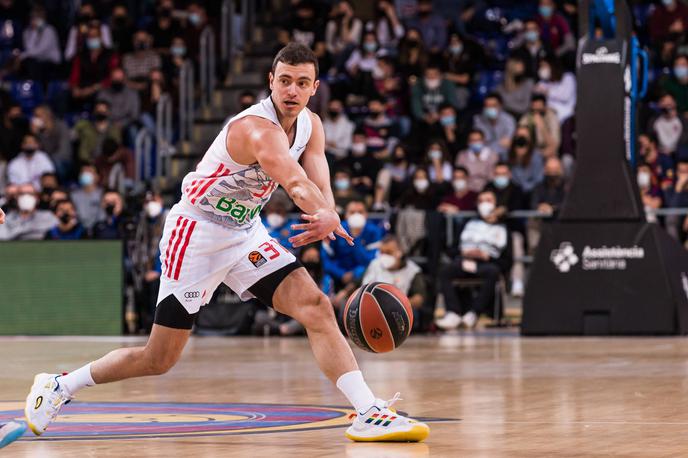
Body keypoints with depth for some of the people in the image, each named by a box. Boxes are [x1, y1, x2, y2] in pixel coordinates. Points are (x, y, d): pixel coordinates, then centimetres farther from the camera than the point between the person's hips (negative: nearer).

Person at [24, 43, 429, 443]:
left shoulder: (311, 126, 0)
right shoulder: (257, 128, -27)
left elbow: (320, 187, -13)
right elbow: (296, 184, -43)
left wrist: (325, 221, -36)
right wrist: (329, 218, -60)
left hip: (245, 234, 7)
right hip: (196, 234, -7)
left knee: (317, 308, -12)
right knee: (159, 359, -2)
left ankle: (370, 414, -16)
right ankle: (59, 387, 18)